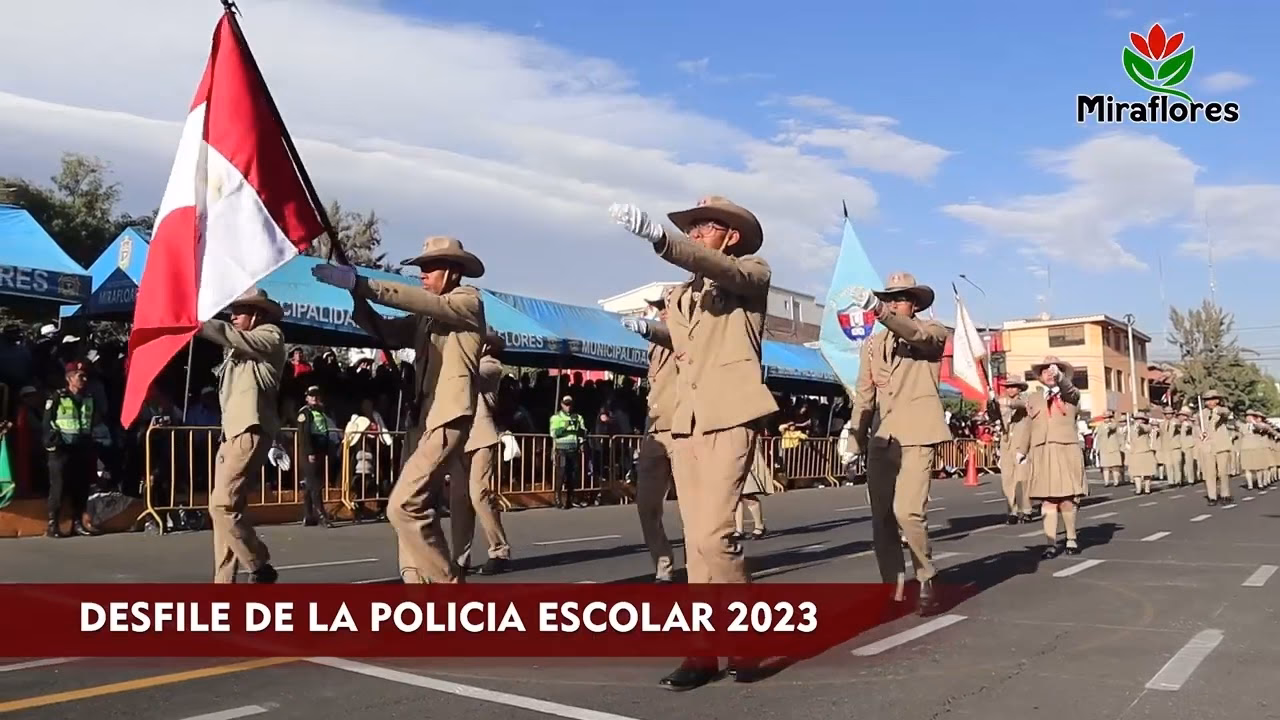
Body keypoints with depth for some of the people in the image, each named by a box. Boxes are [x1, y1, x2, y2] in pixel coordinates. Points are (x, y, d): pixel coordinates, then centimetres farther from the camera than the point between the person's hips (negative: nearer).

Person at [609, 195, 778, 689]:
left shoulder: (752, 273, 4)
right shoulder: (678, 296, 21)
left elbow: (717, 267, -19)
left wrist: (657, 235, -34)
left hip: (730, 418, -6)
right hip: (686, 422, 6)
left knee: (712, 535, -16)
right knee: (697, 540, 4)